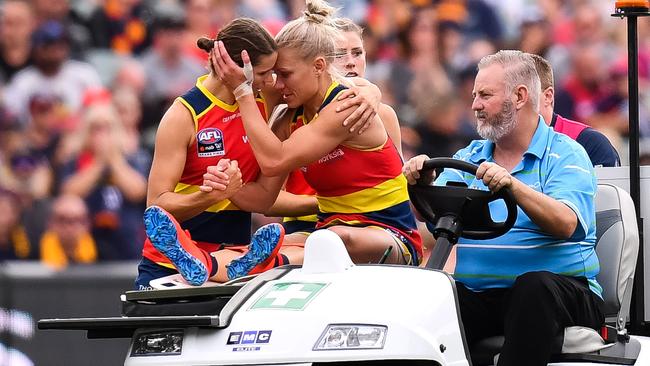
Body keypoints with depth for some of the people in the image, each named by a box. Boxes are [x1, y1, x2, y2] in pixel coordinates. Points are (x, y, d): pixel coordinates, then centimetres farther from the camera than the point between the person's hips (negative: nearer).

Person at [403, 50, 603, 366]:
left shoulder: (566, 155, 2)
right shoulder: (469, 157, 20)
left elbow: (565, 224, -16)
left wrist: (513, 186, -30)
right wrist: (421, 183, -13)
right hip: (475, 291, 4)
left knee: (534, 285, -38)